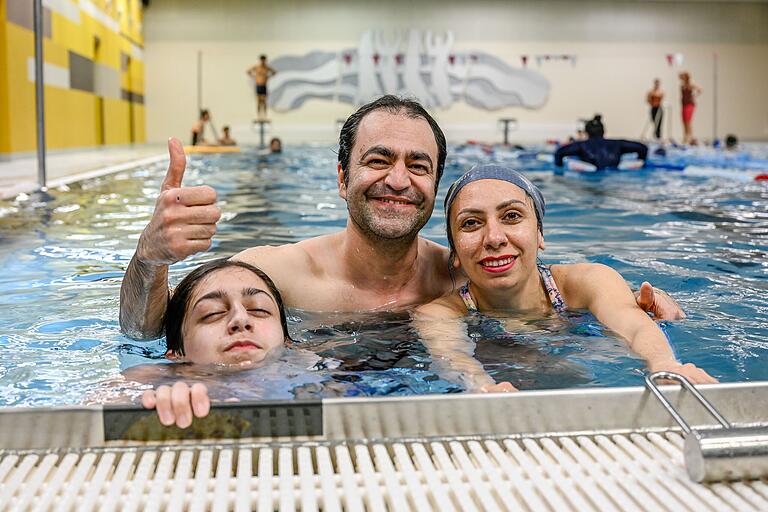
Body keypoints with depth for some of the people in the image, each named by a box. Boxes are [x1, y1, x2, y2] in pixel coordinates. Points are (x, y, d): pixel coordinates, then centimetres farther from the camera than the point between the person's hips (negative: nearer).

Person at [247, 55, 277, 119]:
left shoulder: (267, 68, -1)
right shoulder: (255, 67, -2)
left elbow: (275, 72, 16)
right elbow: (248, 72, 14)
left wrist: (268, 77, 8)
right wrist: (253, 78, 5)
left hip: (264, 87, 0)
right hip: (257, 86, 0)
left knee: (264, 102, -2)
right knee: (258, 102, -1)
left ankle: (264, 116, 1)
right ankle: (258, 116, 2)